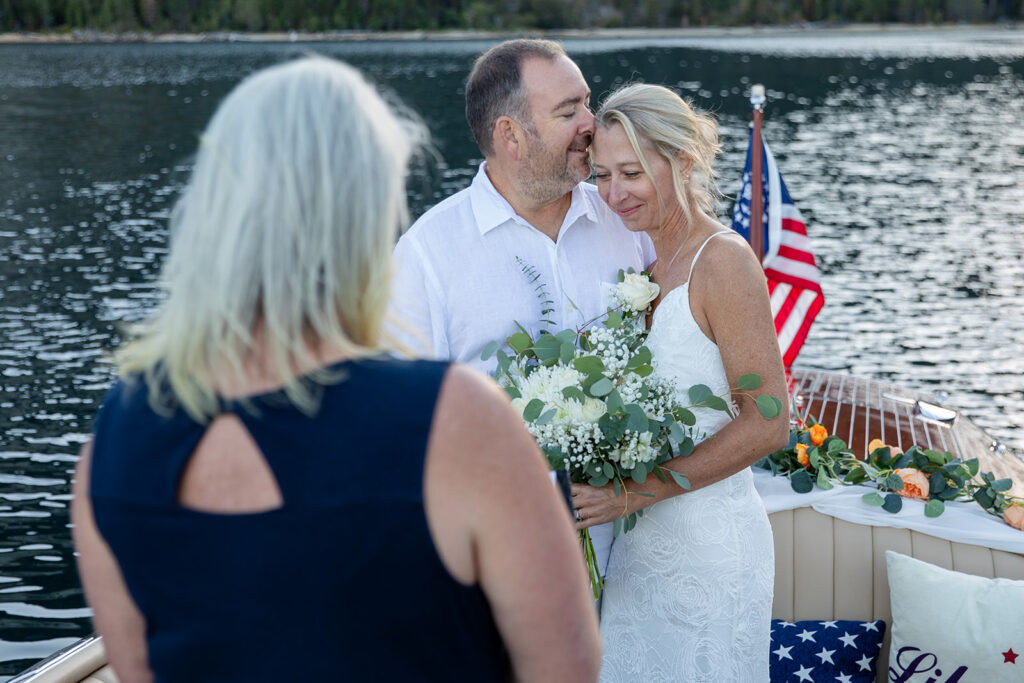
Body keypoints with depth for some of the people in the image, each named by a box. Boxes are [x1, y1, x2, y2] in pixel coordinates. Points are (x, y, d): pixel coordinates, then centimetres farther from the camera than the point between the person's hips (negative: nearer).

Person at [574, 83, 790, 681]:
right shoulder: (647, 265, 9)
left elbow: (767, 425, -18)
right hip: (640, 542, 7)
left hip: (709, 541, -7)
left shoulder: (723, 260, -15)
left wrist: (637, 491, -20)